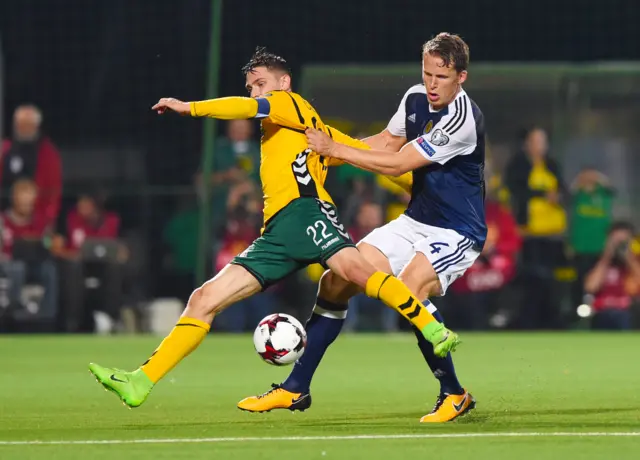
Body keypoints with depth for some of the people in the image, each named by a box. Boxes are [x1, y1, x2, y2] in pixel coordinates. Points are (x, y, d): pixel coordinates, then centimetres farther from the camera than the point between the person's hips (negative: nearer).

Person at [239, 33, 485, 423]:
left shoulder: (463, 119, -25)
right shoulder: (415, 99, 0)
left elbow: (397, 164, -22)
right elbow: (387, 142, 19)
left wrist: (336, 149, -15)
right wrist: (325, 148, 7)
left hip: (457, 232, -8)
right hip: (415, 221, 8)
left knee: (411, 288, -33)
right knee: (336, 282, 0)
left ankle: (454, 395, -16)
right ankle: (296, 388, 11)